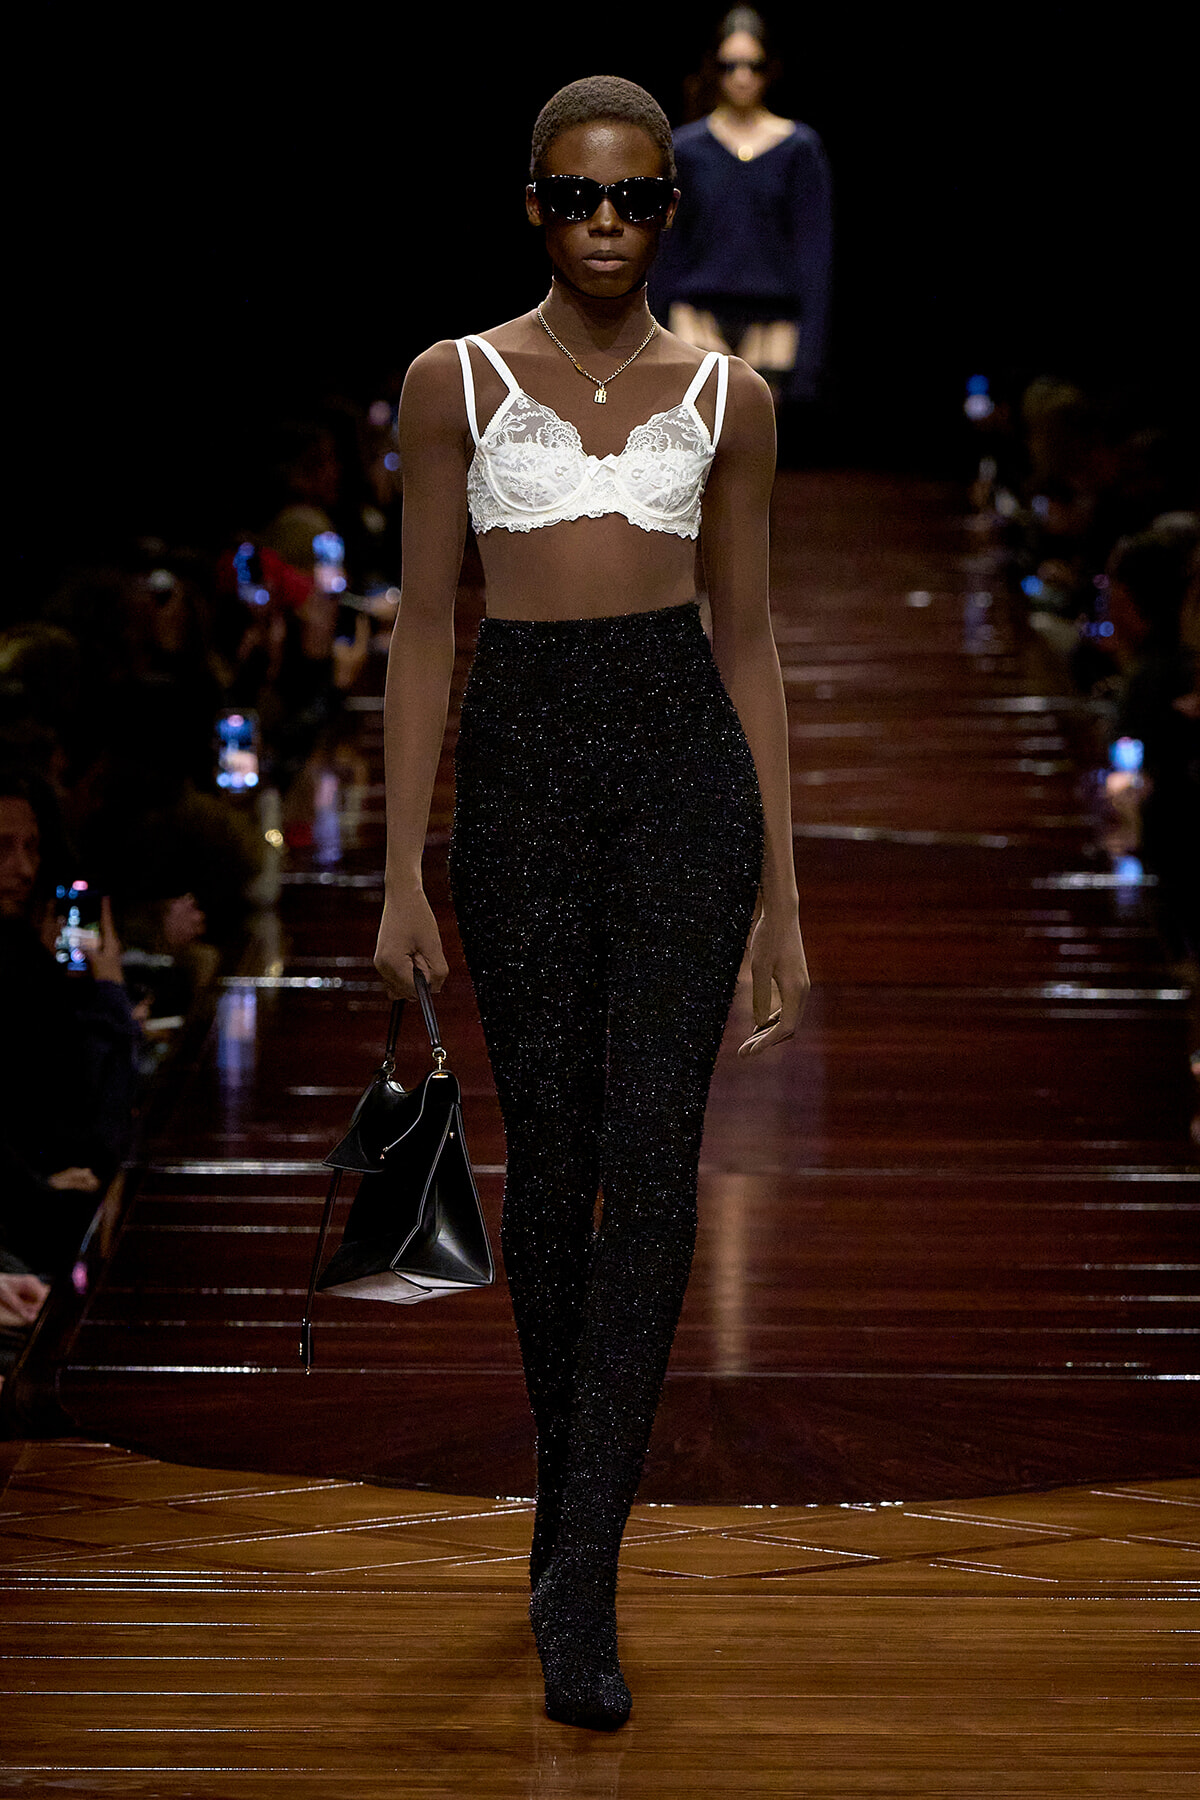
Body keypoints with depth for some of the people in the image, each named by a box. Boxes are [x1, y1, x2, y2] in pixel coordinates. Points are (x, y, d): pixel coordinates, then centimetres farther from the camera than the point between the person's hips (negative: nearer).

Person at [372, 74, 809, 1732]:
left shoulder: (725, 397, 9)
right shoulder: (457, 383, 6)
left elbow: (749, 640, 11)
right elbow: (424, 629, 6)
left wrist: (784, 897, 9)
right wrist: (404, 873, 1)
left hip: (686, 754, 0)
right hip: (521, 758, 0)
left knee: (650, 1155, -11)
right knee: (550, 1153, 7)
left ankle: (581, 1582, -13)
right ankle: (572, 1488, 27)